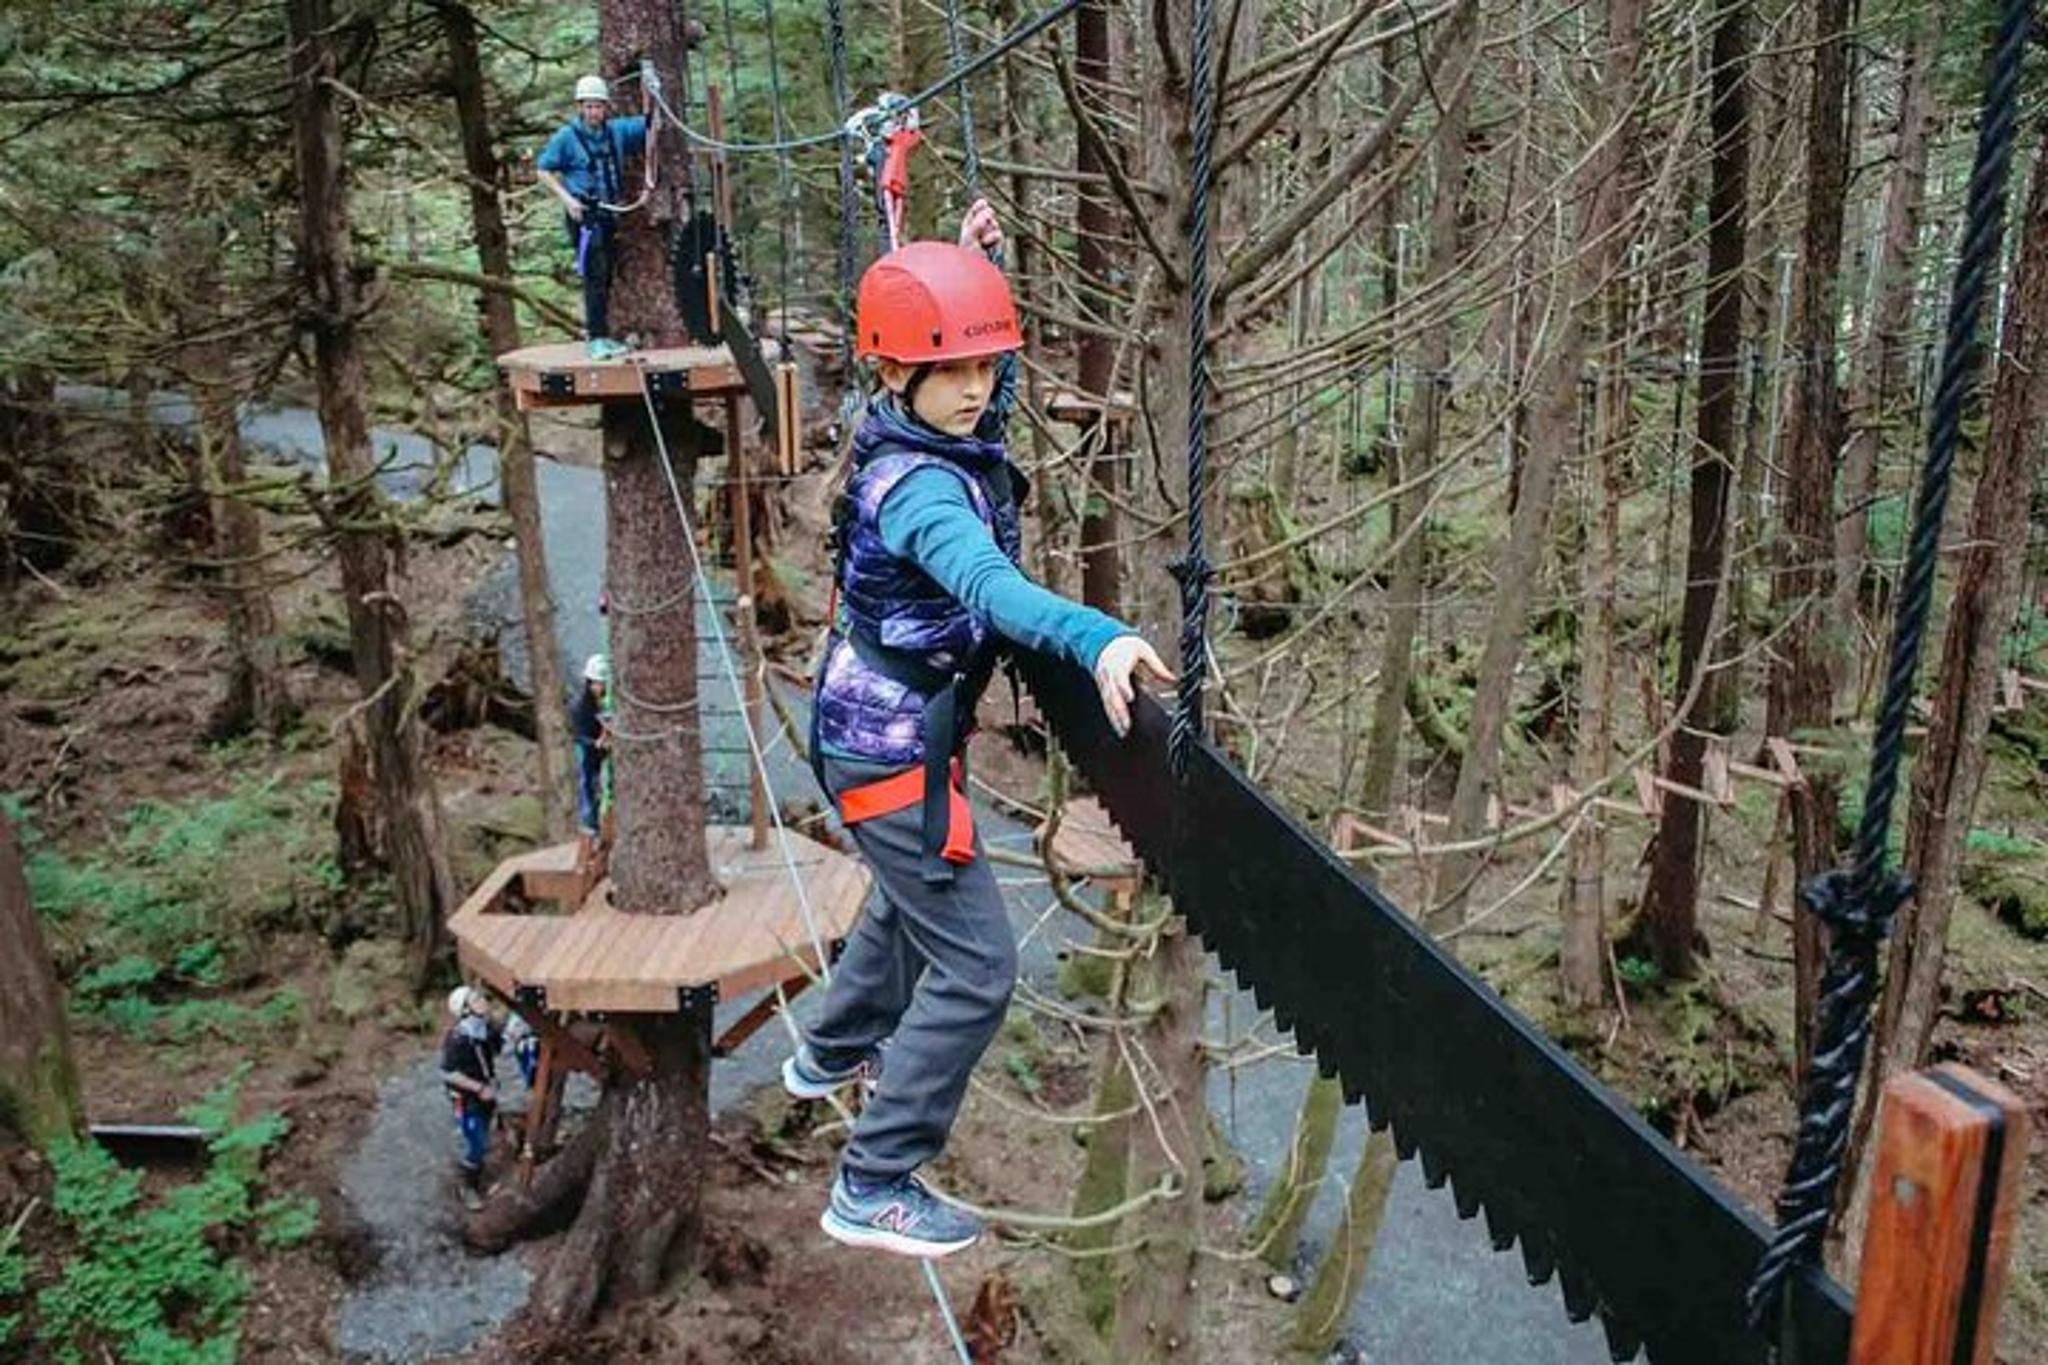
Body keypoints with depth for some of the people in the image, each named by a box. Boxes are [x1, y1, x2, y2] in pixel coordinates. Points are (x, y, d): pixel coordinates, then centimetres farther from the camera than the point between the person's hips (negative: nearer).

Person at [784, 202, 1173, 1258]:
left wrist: (969, 258, 13)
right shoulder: (920, 485, -29)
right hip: (893, 746, -11)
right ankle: (873, 1189, 3)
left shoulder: (923, 440, -1)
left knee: (914, 898, 33)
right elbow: (986, 581, -50)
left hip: (880, 724, 11)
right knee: (975, 966, -7)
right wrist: (1098, 639, -66)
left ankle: (830, 1055, 56)